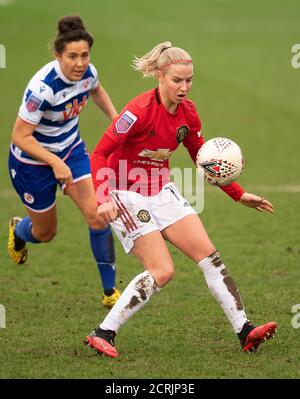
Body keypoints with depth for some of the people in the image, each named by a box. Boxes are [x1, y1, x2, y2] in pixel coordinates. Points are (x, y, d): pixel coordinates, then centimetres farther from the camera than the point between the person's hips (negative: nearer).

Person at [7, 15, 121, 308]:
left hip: (71, 150, 5)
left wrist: (115, 117, -1)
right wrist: (55, 163, -34)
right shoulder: (43, 86, -34)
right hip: (32, 160, -5)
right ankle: (18, 230, 51)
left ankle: (109, 291, 0)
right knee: (45, 233, 12)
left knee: (97, 215, -11)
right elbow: (20, 136, -28)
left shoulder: (87, 73, -14)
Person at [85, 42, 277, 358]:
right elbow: (99, 154, -24)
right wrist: (104, 199, -36)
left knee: (209, 255, -1)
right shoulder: (140, 110, -23)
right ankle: (102, 335, -10)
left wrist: (238, 195, 9)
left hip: (161, 191, 7)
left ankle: (244, 331, 3)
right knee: (162, 272, -17)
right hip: (127, 195, -7)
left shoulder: (187, 112, -1)